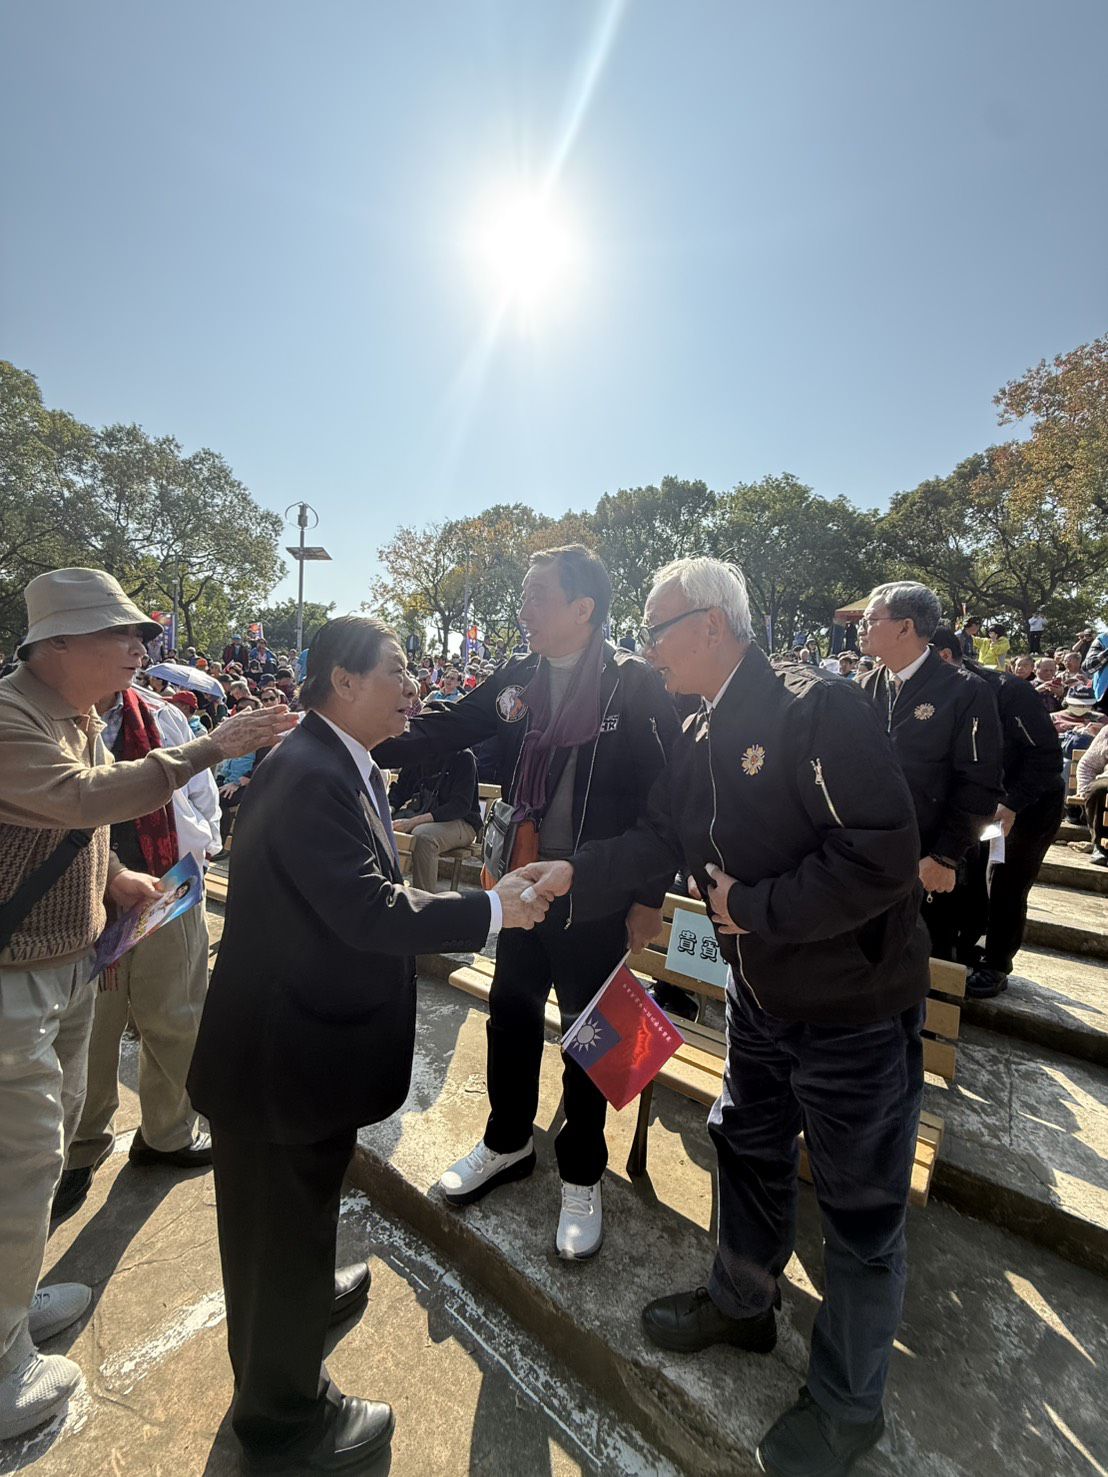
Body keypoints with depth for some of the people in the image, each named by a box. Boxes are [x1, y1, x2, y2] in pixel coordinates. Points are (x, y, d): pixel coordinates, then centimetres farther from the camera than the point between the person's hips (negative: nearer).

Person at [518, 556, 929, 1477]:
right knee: (748, 1153, 26)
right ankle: (743, 1304, 53)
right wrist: (575, 873, -7)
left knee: (862, 1211, 14)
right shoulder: (702, 736, 2)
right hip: (763, 994, 8)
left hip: (855, 1005, -7)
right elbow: (660, 838, 5)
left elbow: (882, 857, -29)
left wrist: (753, 906, -22)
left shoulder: (820, 709, -24)